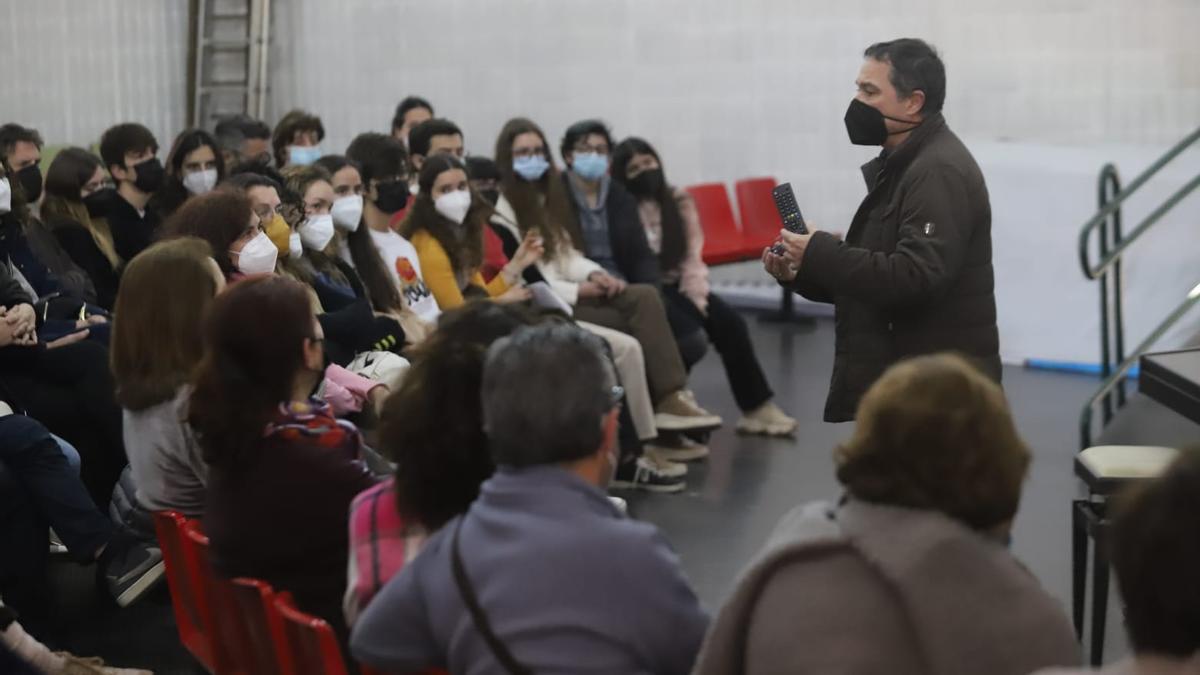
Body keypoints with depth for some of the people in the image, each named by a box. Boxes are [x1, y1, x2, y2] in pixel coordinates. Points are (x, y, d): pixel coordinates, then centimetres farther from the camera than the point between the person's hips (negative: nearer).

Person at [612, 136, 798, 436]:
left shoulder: (678, 201, 8)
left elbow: (692, 255, 6)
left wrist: (696, 297, -9)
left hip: (677, 286, 5)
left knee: (730, 323, -14)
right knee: (689, 335, -29)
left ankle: (757, 408, -9)